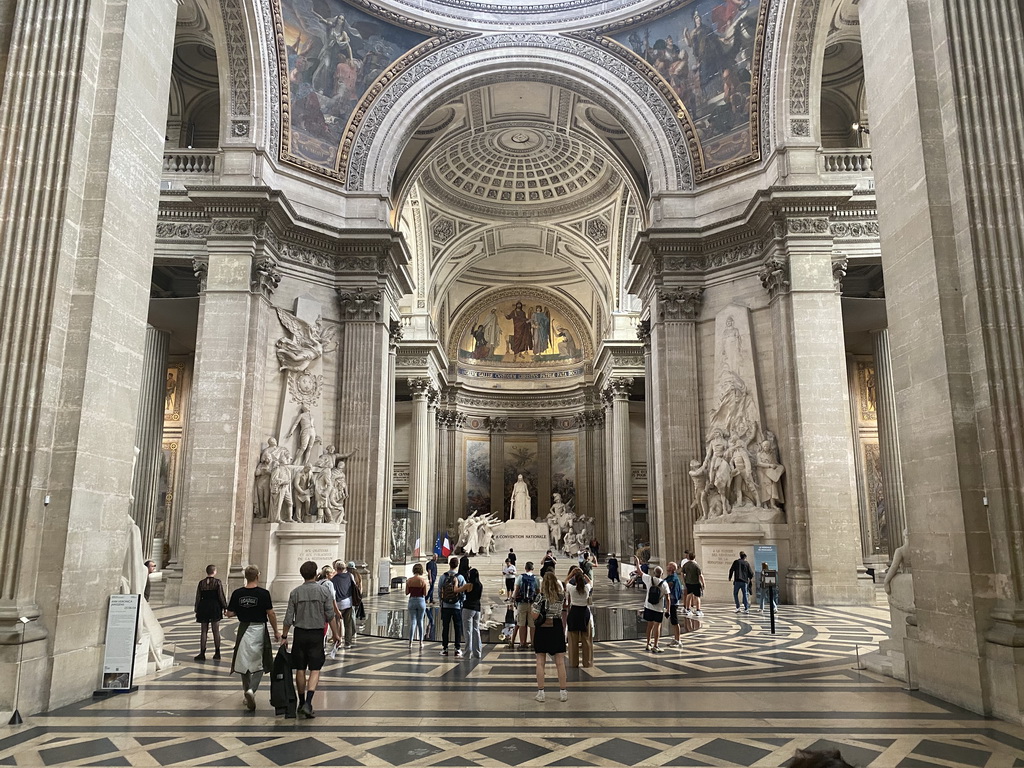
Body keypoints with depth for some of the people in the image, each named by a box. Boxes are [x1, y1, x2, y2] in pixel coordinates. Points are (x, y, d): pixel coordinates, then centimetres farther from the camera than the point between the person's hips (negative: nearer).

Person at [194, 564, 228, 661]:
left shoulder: (201, 583, 2)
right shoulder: (217, 582, -7)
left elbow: (198, 598, 4)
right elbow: (221, 596, -6)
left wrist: (197, 610, 12)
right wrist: (225, 607, 3)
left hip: (203, 607, 2)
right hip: (215, 607, -2)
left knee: (203, 631, 7)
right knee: (216, 631, 5)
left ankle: (202, 654, 4)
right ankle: (217, 653, 10)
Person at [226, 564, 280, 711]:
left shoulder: (237, 593, -3)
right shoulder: (263, 593, -11)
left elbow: (230, 614, -1)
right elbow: (271, 614, -9)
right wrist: (276, 631, 1)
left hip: (243, 629, 3)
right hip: (259, 630, -3)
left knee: (244, 662, 17)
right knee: (259, 663, 5)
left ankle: (247, 691, 26)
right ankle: (251, 689, -15)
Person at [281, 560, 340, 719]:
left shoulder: (295, 592, -1)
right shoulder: (323, 591, -5)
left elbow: (289, 618, -1)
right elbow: (331, 616, -4)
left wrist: (284, 636, 10)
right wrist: (336, 634, 5)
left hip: (300, 634, 2)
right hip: (316, 634, -2)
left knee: (300, 670, 12)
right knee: (315, 670, 0)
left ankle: (302, 702, 22)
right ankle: (308, 703, -14)